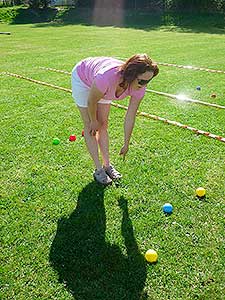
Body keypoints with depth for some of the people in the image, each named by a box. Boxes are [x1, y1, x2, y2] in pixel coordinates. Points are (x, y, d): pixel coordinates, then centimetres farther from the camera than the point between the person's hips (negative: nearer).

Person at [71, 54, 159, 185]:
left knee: (103, 124, 7)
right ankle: (99, 169, 3)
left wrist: (126, 144, -9)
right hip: (83, 78, -4)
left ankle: (107, 164, 17)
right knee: (90, 127, -5)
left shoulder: (139, 88, -29)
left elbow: (130, 117, -18)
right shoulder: (108, 77, -46)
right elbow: (91, 102, -27)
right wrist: (94, 121, -10)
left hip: (103, 87, 5)